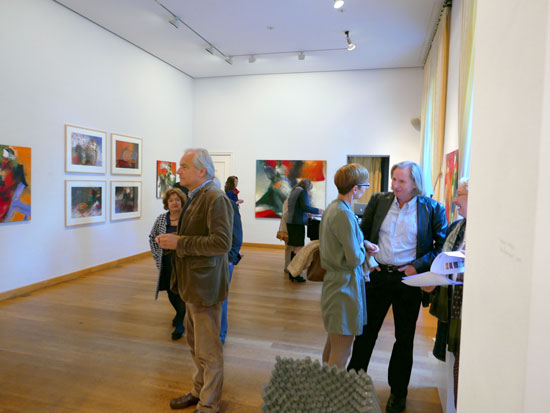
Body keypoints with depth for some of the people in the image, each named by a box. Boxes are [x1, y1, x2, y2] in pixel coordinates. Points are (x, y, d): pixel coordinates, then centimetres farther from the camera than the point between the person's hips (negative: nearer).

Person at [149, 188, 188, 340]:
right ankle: (179, 314, 44)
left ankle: (179, 324, 15)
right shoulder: (161, 219, 2)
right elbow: (152, 237, 13)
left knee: (181, 292, -3)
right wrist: (157, 256, 7)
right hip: (167, 263, 4)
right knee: (171, 292, 16)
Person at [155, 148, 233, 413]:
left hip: (205, 286, -10)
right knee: (194, 342, 23)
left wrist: (179, 242, -24)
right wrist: (171, 240, 4)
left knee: (208, 351, 6)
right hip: (192, 282, 10)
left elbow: (222, 242, -27)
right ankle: (199, 391, 42)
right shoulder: (195, 197, 12)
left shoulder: (215, 198, -19)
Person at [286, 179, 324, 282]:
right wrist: (317, 211, -7)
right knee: (298, 248, -6)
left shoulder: (293, 192, 18)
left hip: (290, 222, 9)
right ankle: (295, 275, -4)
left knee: (294, 248, 13)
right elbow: (305, 207, -18)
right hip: (298, 223, -9)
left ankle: (292, 273, 16)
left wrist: (306, 214, 28)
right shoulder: (303, 192, -7)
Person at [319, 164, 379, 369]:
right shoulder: (343, 214, -22)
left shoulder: (332, 207, 8)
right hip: (345, 287, -10)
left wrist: (363, 243, 1)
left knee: (332, 345, 24)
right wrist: (363, 249, 0)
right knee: (341, 353, -1)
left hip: (334, 282, 11)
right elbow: (354, 259, -21)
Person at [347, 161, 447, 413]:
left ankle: (398, 392, 33)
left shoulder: (432, 209, -5)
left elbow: (442, 245, -2)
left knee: (404, 338, 14)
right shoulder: (379, 200, 2)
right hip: (378, 275, 2)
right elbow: (363, 233, 11)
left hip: (408, 280, -1)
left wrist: (418, 266, -13)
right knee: (366, 330, 11)